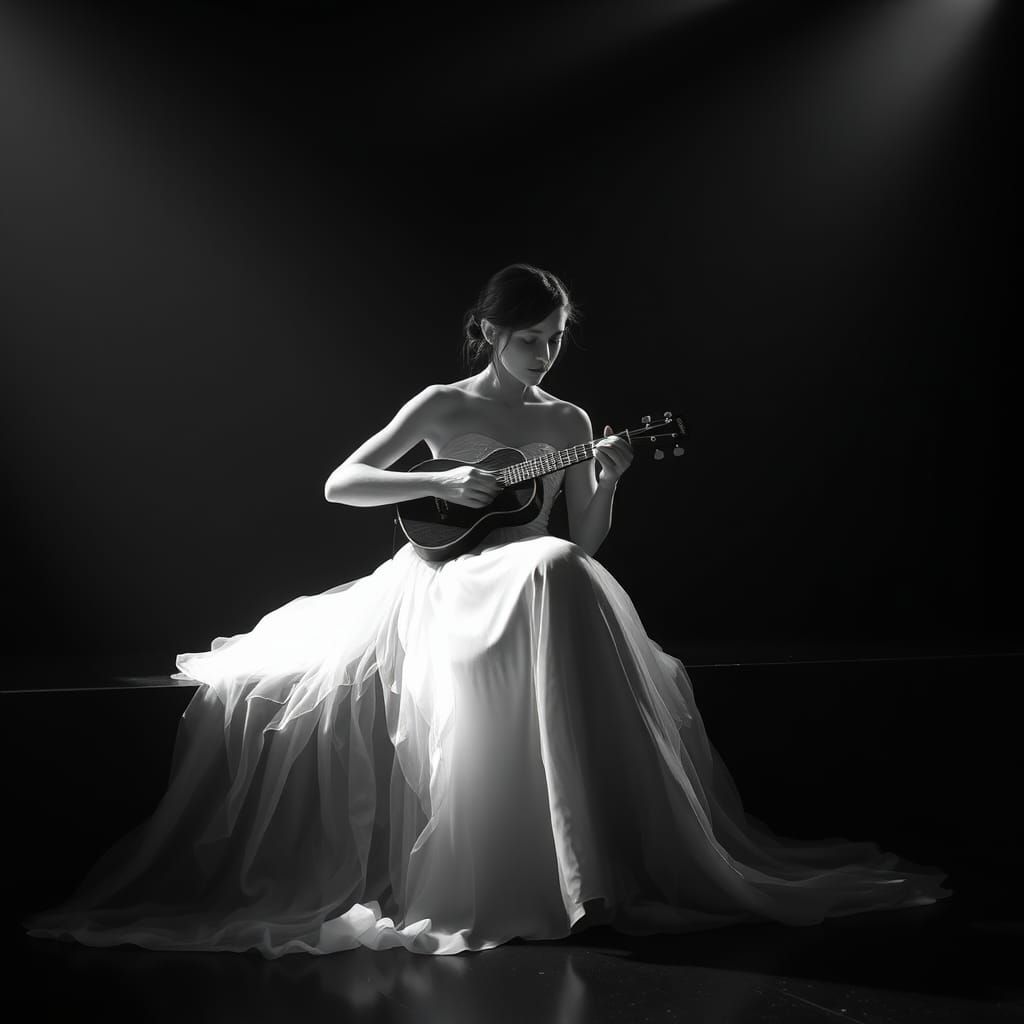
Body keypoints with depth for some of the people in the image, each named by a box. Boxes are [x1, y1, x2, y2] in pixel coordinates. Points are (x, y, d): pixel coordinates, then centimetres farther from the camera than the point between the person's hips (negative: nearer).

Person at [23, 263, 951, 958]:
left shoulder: (568, 422, 12)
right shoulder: (442, 406, 3)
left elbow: (586, 540, 8)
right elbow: (340, 484, -3)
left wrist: (605, 482, -11)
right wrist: (441, 485, -14)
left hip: (535, 585, 3)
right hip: (449, 583, -3)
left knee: (567, 574, -33)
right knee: (557, 582, -35)